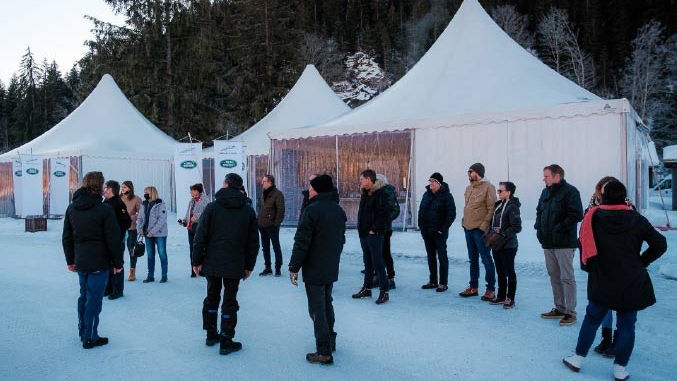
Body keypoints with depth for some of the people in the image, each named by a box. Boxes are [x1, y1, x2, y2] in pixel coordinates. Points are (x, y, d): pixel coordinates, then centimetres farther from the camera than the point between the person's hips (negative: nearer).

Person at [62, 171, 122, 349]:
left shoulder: (72, 208, 5)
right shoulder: (104, 209, -16)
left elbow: (66, 237, 11)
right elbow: (113, 240, -14)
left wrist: (70, 260, 20)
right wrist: (118, 263, -4)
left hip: (80, 261, 7)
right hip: (99, 263, -7)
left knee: (84, 295, 21)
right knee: (94, 299, 1)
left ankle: (83, 331, 33)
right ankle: (90, 338, 9)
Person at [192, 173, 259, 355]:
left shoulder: (212, 207, -5)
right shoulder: (248, 210, 0)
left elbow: (200, 237, -7)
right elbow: (253, 241, 3)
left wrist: (197, 261, 2)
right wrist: (249, 265, 10)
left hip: (212, 263, 1)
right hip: (235, 265, 0)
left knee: (212, 297, 18)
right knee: (230, 301, 7)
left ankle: (211, 335, 28)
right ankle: (226, 342, 9)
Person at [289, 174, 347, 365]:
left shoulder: (312, 210, -17)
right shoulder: (339, 211, 7)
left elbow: (301, 242, -18)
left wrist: (294, 268, -12)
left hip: (314, 270, -8)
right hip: (332, 269, 8)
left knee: (317, 309, -1)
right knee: (327, 303, 22)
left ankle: (324, 352, 3)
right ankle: (330, 340, 33)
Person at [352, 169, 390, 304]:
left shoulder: (380, 193, -13)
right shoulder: (365, 194, 15)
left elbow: (383, 213, -19)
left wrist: (374, 229, -18)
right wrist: (361, 228, 12)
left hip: (375, 234, -9)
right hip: (364, 233, 9)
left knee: (378, 263, -5)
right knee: (367, 262, 16)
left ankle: (384, 292, 2)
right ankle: (366, 288, 26)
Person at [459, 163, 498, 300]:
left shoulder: (488, 187, -9)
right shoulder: (468, 188, 15)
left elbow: (492, 208, -13)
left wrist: (484, 225, -18)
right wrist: (464, 220, 11)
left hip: (480, 230, -8)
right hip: (468, 228, 8)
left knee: (486, 259, -2)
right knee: (473, 259, 15)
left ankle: (491, 289, 7)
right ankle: (473, 287, 24)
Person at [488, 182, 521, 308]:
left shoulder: (512, 206, -13)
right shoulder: (497, 205, 11)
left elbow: (517, 227, -18)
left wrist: (503, 233, -22)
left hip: (508, 245, -8)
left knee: (509, 272, 3)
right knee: (500, 272, 16)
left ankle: (510, 298, 13)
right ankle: (501, 296, 27)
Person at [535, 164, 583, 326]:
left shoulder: (570, 191, -10)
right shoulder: (545, 192, 14)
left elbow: (577, 214, -18)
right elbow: (539, 212, 24)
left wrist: (559, 229, -19)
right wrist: (539, 227, 7)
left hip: (564, 243, -8)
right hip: (548, 243, 8)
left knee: (567, 278, -2)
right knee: (554, 276, 14)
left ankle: (570, 312, 6)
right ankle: (559, 308, 25)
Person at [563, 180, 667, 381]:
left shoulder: (593, 218, -5)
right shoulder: (636, 219, -5)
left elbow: (585, 247, -3)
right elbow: (660, 244, -4)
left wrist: (590, 267, 11)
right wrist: (642, 262, 6)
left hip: (602, 282, 0)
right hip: (632, 284, 0)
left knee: (592, 319, 14)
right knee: (627, 324, 12)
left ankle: (578, 358, 22)